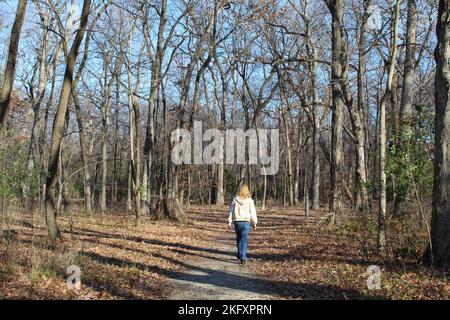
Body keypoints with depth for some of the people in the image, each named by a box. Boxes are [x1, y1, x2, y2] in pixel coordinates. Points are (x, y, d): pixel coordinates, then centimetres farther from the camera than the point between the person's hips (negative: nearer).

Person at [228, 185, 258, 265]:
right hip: (246, 222, -2)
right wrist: (254, 223, 4)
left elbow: (231, 211, 2)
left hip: (237, 222, 2)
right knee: (244, 240, -2)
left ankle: (240, 254, 31)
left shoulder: (235, 200, 1)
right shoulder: (250, 201, -2)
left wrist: (230, 222, 6)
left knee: (239, 238, 20)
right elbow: (253, 212, -2)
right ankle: (242, 257, -10)